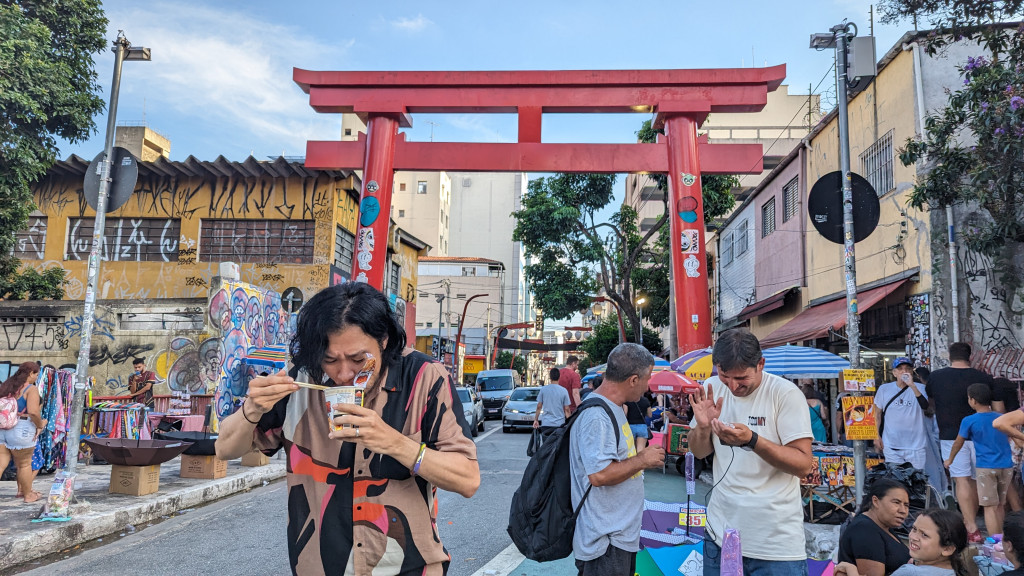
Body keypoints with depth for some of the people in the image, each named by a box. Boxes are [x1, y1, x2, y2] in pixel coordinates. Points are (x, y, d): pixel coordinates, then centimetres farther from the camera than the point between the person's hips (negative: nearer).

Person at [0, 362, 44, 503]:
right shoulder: (31, 389, -12)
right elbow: (33, 412, -24)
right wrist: (40, 424, -8)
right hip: (21, 431, -6)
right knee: (25, 464, 10)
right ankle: (28, 495, 25)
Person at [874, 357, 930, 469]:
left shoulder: (919, 388, 1)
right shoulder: (884, 389, 5)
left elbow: (925, 406, -19)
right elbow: (877, 414, 12)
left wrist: (912, 385, -29)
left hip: (916, 445, -1)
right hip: (891, 446, 1)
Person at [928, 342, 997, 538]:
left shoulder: (935, 377, -1)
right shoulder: (984, 378, -3)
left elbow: (930, 404, 16)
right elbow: (999, 410, 0)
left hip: (951, 435, -1)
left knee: (961, 480, -2)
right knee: (975, 480, 14)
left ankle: (971, 529, -8)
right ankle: (971, 520, 25)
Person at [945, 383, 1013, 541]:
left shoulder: (969, 421, -6)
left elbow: (958, 443, 5)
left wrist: (949, 460, 21)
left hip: (986, 467, -5)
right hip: (1007, 466, 5)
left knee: (990, 507, -2)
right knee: (999, 505, 15)